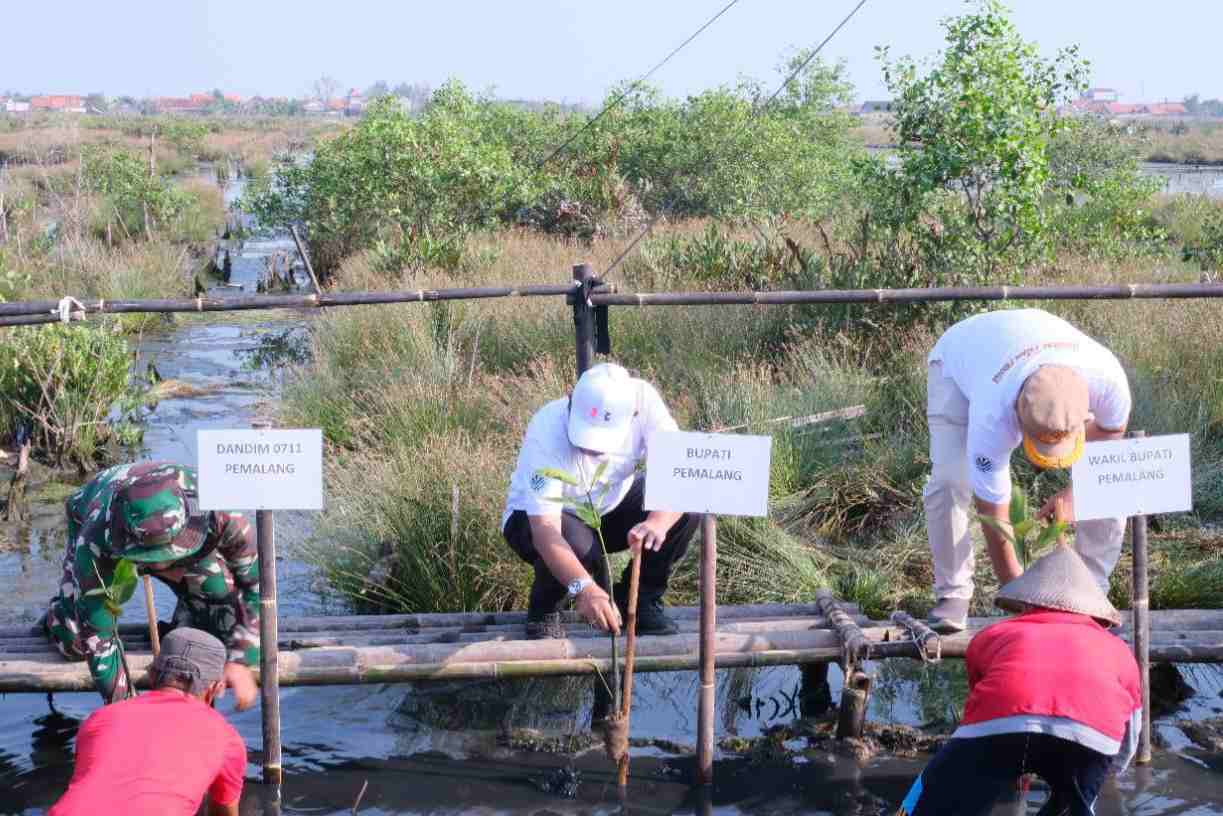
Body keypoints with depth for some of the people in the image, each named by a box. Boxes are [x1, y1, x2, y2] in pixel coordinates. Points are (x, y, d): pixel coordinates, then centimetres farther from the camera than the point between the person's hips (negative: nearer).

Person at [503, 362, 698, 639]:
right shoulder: (547, 433, -36)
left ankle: (640, 599, 1)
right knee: (577, 545, -38)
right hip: (537, 518, -4)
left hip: (611, 507, 4)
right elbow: (545, 530, -42)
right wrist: (583, 588, -57)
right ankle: (543, 611, -4)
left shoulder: (642, 398, -27)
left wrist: (659, 522, -52)